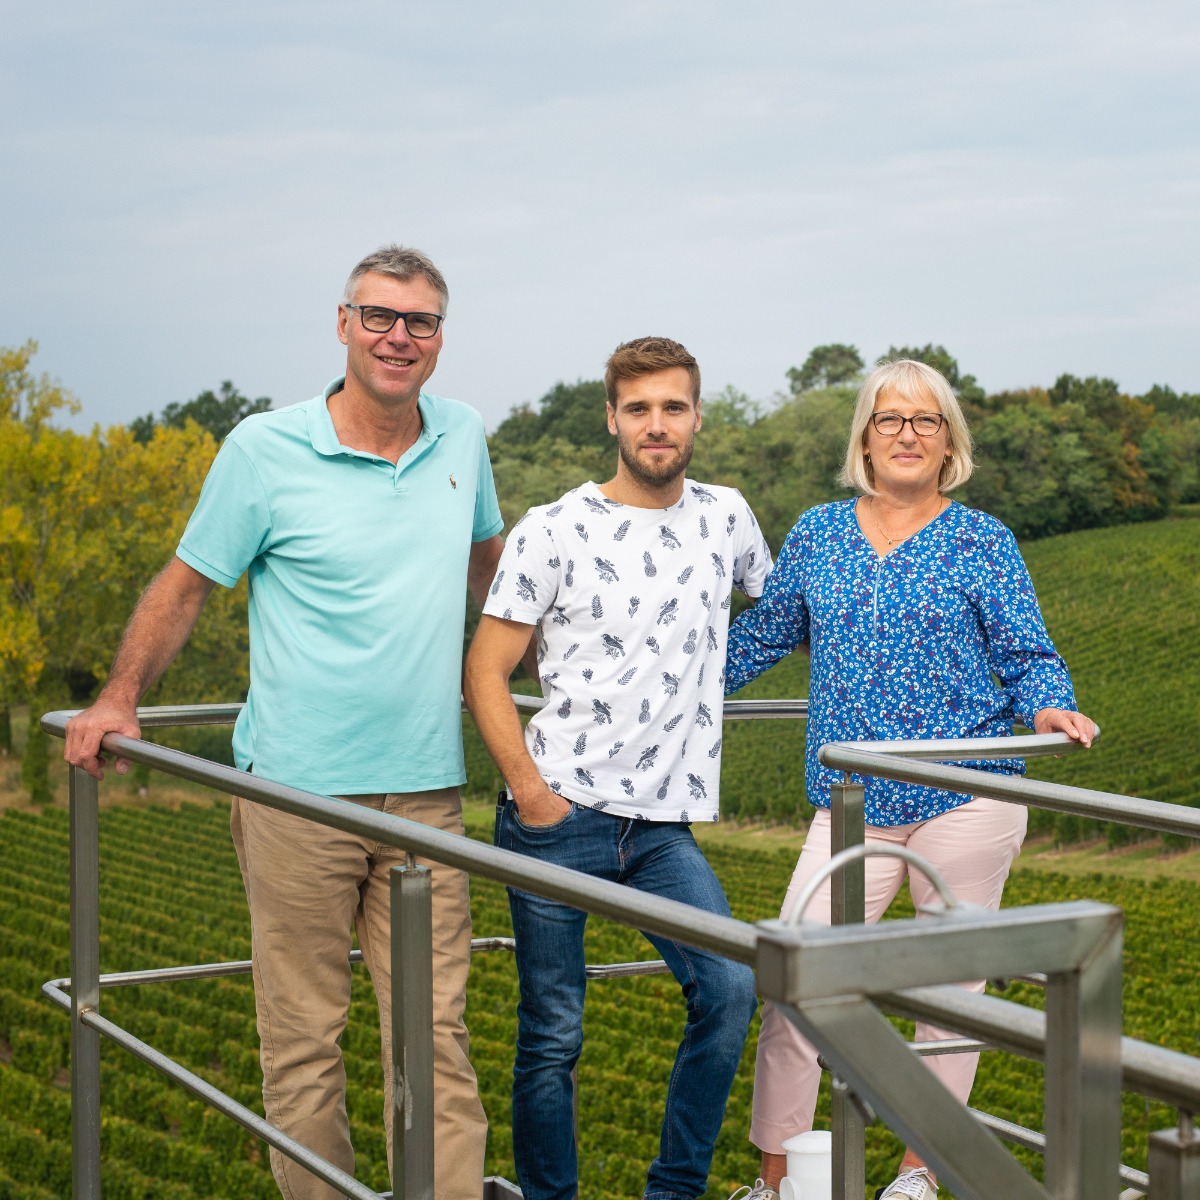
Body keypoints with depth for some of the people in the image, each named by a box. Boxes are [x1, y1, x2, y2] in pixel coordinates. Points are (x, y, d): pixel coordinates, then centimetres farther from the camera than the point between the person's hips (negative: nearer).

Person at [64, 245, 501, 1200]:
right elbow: (186, 584, 5)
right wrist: (119, 700, -1)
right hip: (298, 795, -3)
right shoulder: (266, 450, -4)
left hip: (426, 790, 3)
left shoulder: (463, 439, 7)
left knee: (434, 1032, 2)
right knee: (302, 1035, 3)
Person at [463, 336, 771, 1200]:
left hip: (664, 822, 3)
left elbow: (777, 601, 31)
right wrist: (528, 788, -10)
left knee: (730, 989, -14)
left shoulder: (726, 517, 9)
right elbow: (485, 673, -2)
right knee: (553, 1031, 1)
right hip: (557, 812, -3)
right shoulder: (553, 532, -3)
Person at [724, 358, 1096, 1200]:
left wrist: (1048, 709, -18)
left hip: (965, 795, -2)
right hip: (852, 805, 2)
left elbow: (1028, 658, 2)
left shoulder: (981, 541, 2)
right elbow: (763, 635, 21)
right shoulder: (818, 533, 10)